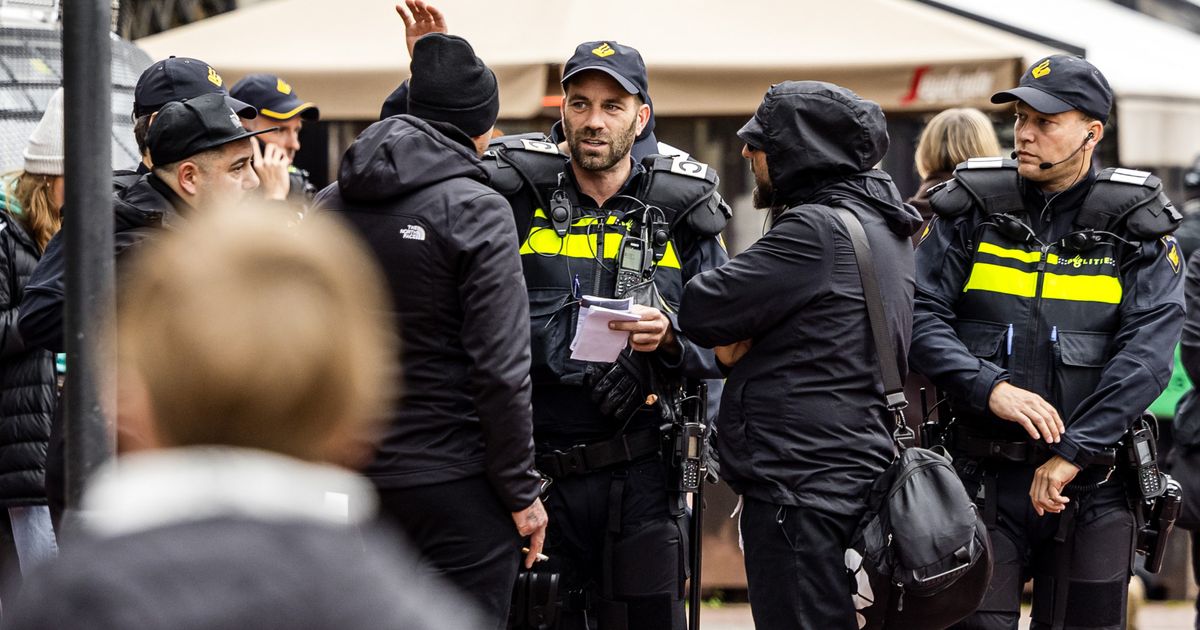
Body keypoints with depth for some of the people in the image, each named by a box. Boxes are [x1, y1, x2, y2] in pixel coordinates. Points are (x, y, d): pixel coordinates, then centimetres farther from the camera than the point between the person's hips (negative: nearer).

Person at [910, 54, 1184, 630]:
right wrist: (990, 388, -20)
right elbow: (920, 317, -3)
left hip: (1090, 485, 0)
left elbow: (1146, 354, -9)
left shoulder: (1138, 231, 2)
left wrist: (1073, 453, -18)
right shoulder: (969, 212, 5)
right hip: (982, 478, 0)